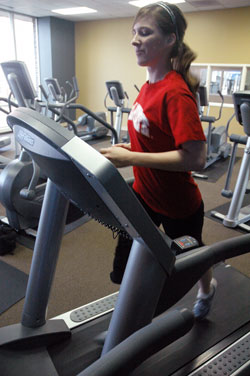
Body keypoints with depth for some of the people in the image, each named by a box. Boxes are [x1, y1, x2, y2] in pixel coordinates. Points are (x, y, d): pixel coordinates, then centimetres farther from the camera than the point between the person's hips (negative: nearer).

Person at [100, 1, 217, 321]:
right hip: (144, 193, 7)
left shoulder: (175, 92, -24)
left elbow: (195, 157, -30)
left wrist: (131, 158, -30)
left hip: (178, 204, -7)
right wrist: (128, 148, -2)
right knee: (125, 266, 12)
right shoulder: (149, 85, 1)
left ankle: (207, 288, 58)